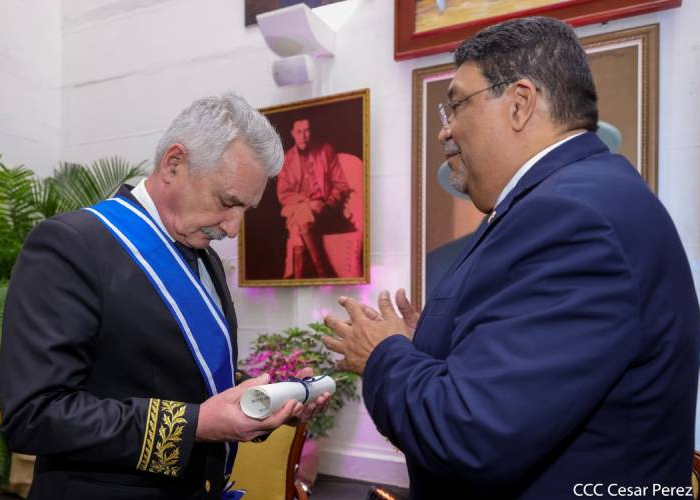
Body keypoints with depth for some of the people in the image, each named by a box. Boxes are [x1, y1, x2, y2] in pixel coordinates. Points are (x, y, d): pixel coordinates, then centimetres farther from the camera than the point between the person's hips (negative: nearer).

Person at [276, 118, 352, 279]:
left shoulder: (326, 151, 10)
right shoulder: (286, 159, 13)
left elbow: (341, 185, 7)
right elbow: (283, 194, 8)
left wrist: (327, 204, -12)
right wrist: (306, 202, -10)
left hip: (324, 212, -1)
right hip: (297, 210, 1)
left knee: (304, 216, -35)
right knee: (301, 217, -35)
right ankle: (324, 273, -30)